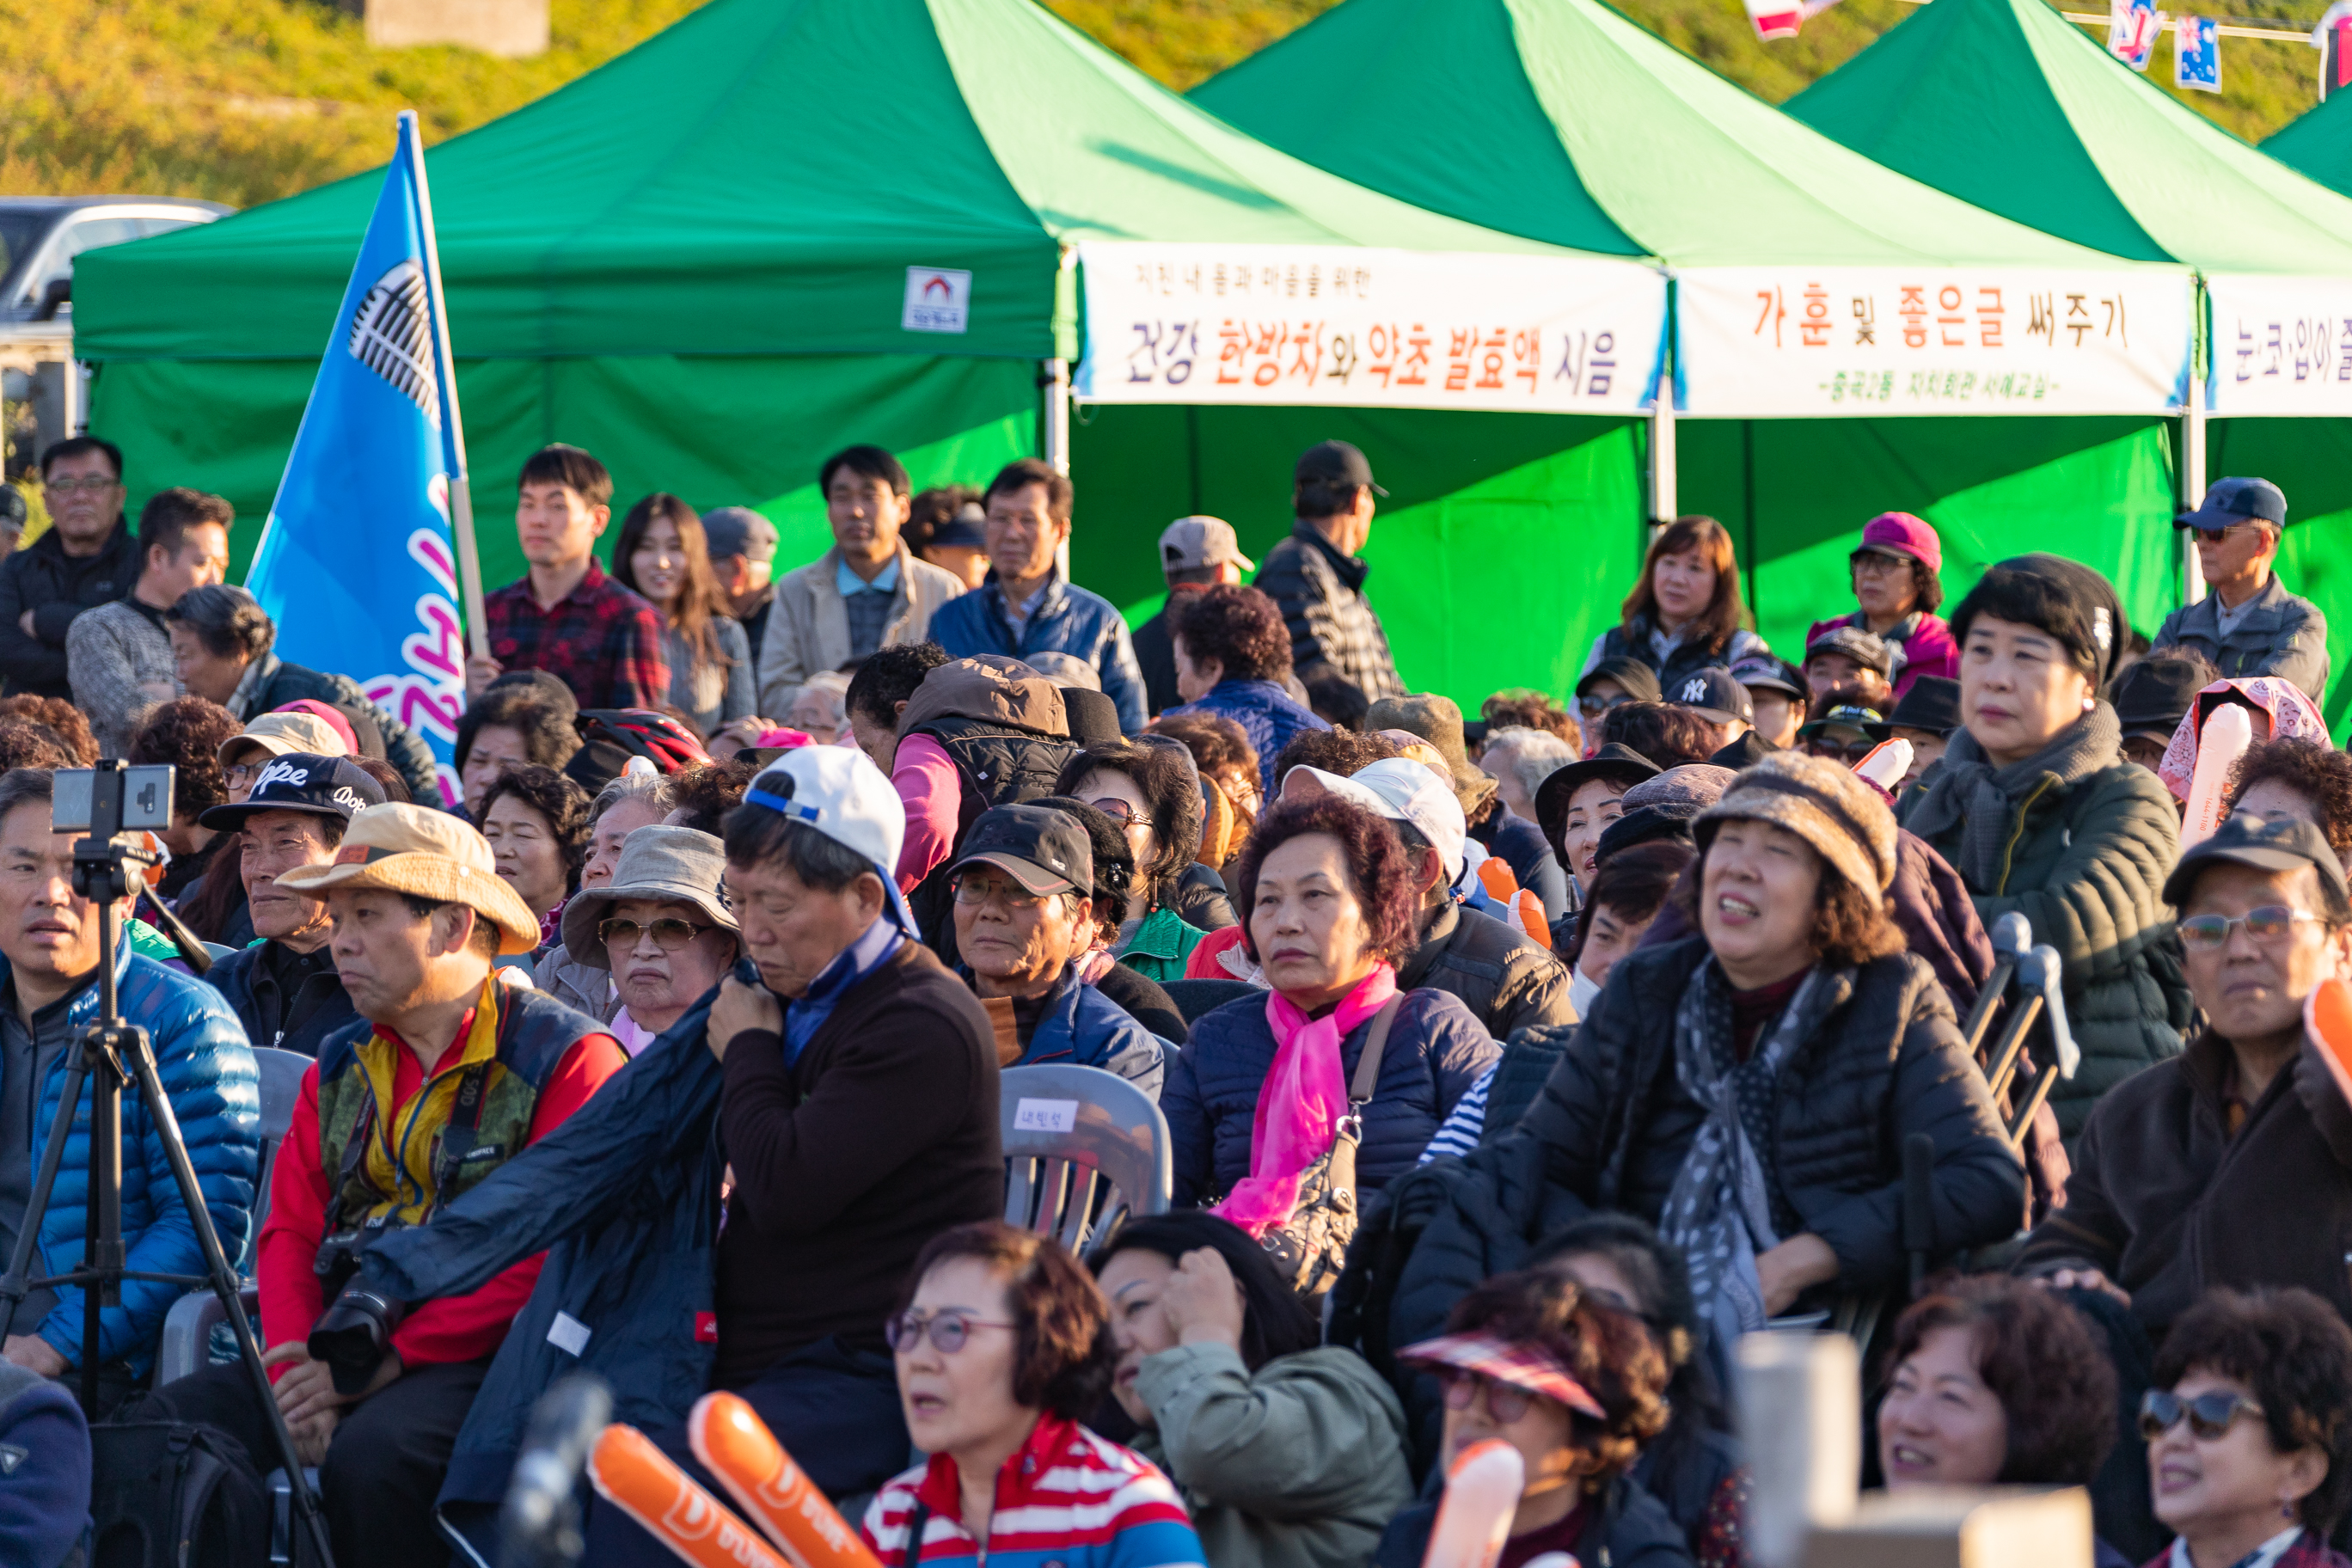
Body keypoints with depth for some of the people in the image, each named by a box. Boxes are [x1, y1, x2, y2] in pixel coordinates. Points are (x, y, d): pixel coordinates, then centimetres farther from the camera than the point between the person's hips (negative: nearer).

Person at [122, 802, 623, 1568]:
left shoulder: (567, 1058, -4)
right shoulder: (341, 1066, 20)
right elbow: (290, 1232, 15)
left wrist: (390, 1359, -17)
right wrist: (297, 1371, -6)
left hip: (477, 1361, -6)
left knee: (371, 1450, -36)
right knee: (166, 1421, -17)